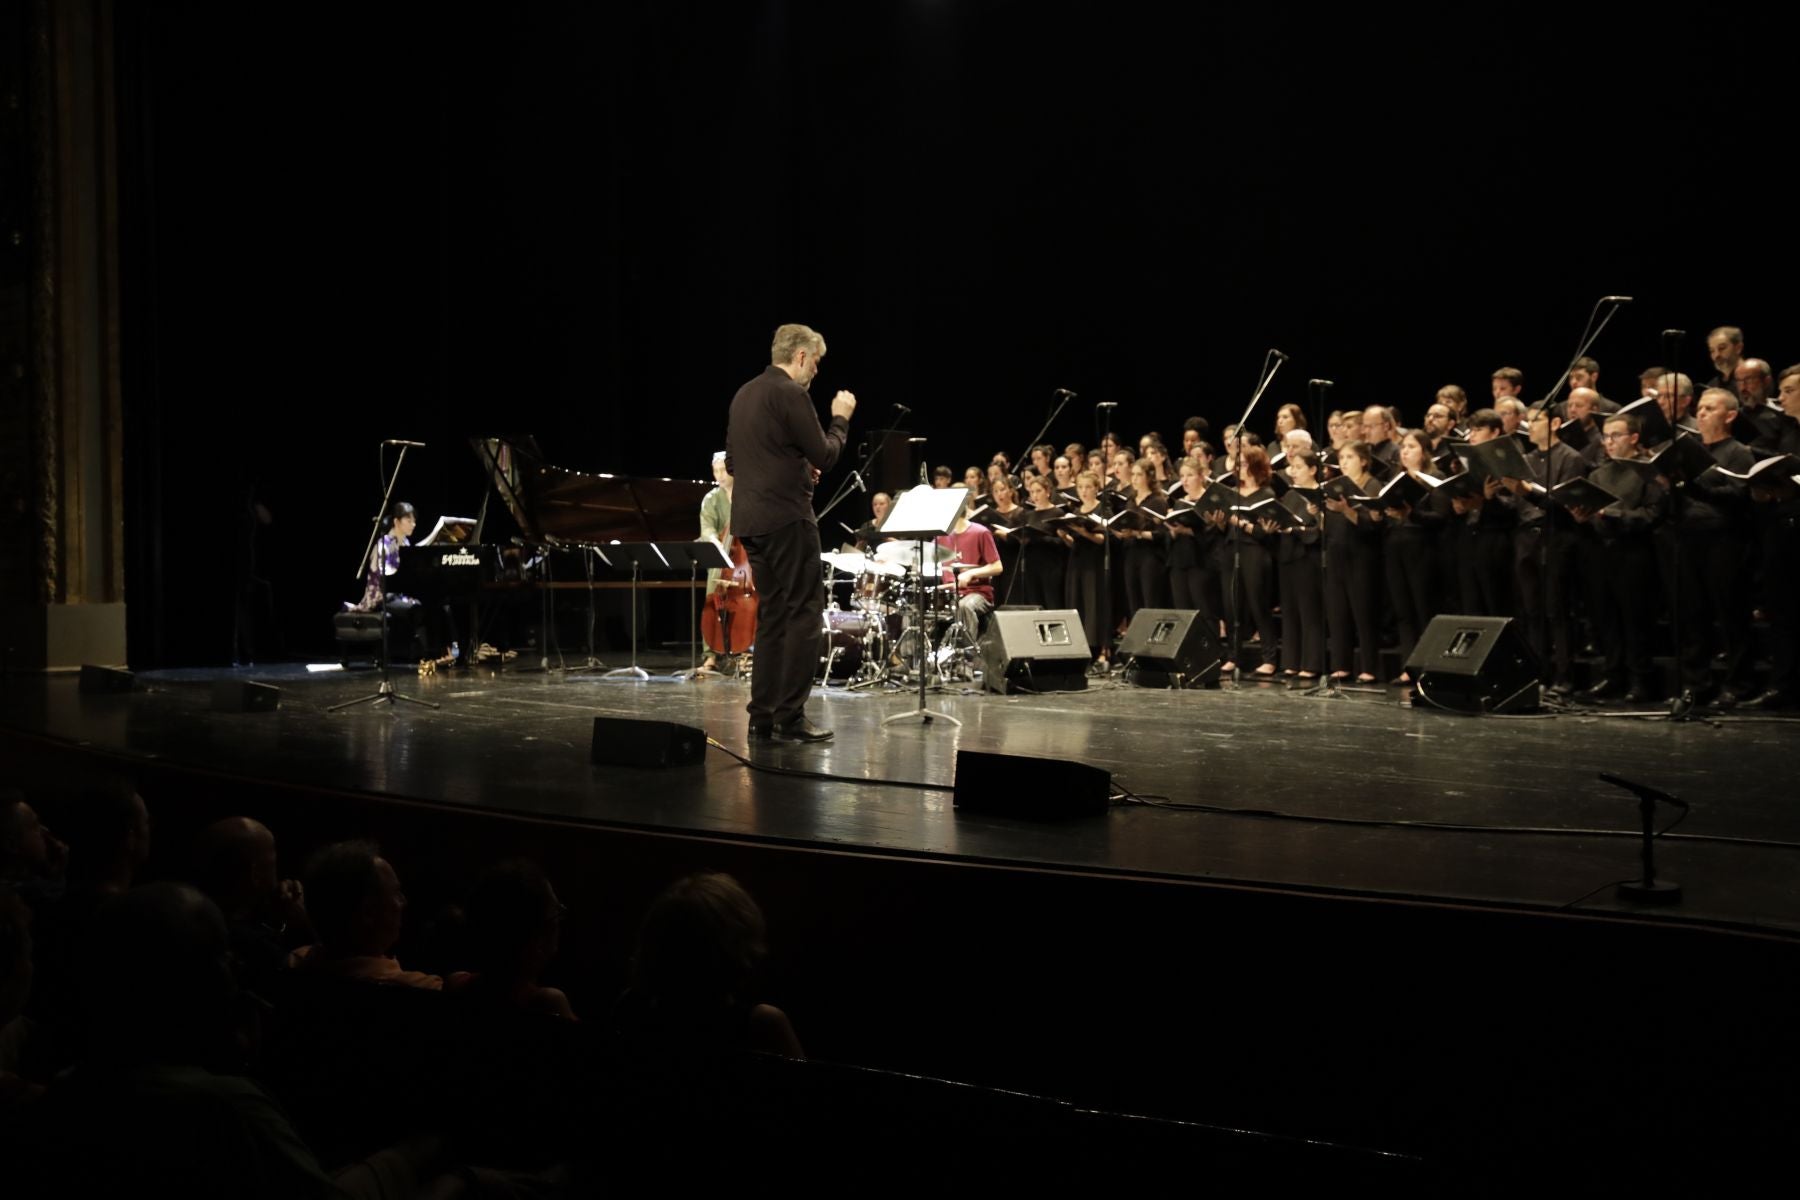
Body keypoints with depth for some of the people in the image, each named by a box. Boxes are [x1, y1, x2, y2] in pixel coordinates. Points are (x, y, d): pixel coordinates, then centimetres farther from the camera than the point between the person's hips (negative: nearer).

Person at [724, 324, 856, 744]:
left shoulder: (744, 394, 15)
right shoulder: (791, 394, -11)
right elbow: (824, 455, -11)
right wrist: (841, 418, 5)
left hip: (750, 519, 9)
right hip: (786, 516, -9)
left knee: (772, 615, 13)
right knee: (804, 614, -4)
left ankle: (762, 716, 13)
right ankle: (790, 717, -6)